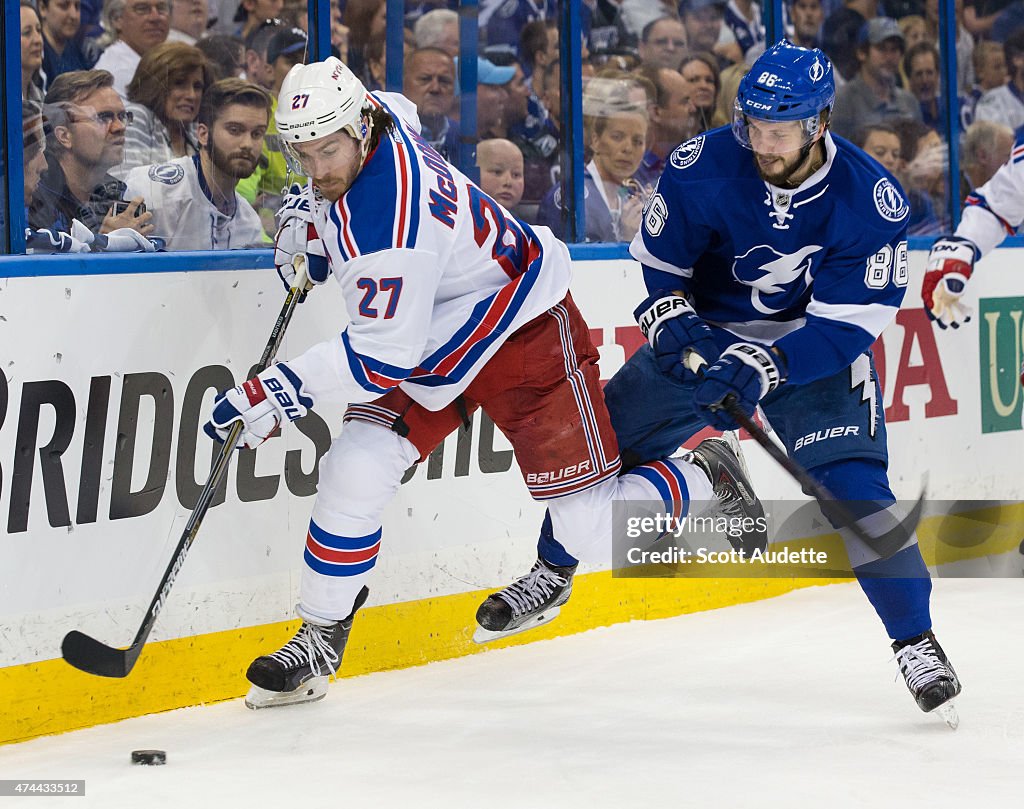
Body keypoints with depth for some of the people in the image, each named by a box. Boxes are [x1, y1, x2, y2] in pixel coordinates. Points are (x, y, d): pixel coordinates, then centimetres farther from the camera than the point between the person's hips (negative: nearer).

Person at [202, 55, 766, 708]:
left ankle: (708, 479, 23)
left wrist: (282, 391, -33)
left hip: (526, 336, -8)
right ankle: (320, 638, 1)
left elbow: (383, 358, -35)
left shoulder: (389, 222, -36)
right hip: (437, 337, 8)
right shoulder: (377, 116, -10)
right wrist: (309, 212, 12)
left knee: (598, 534, -6)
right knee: (356, 471, -11)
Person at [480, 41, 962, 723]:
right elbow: (658, 258, -5)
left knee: (853, 484, -20)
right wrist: (674, 320, -22)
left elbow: (849, 323, -25)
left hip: (814, 347, -2)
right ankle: (549, 574, 28)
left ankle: (916, 641, -7)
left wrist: (763, 368, -35)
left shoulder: (872, 200, -26)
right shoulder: (705, 168, -22)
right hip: (706, 332, 2)